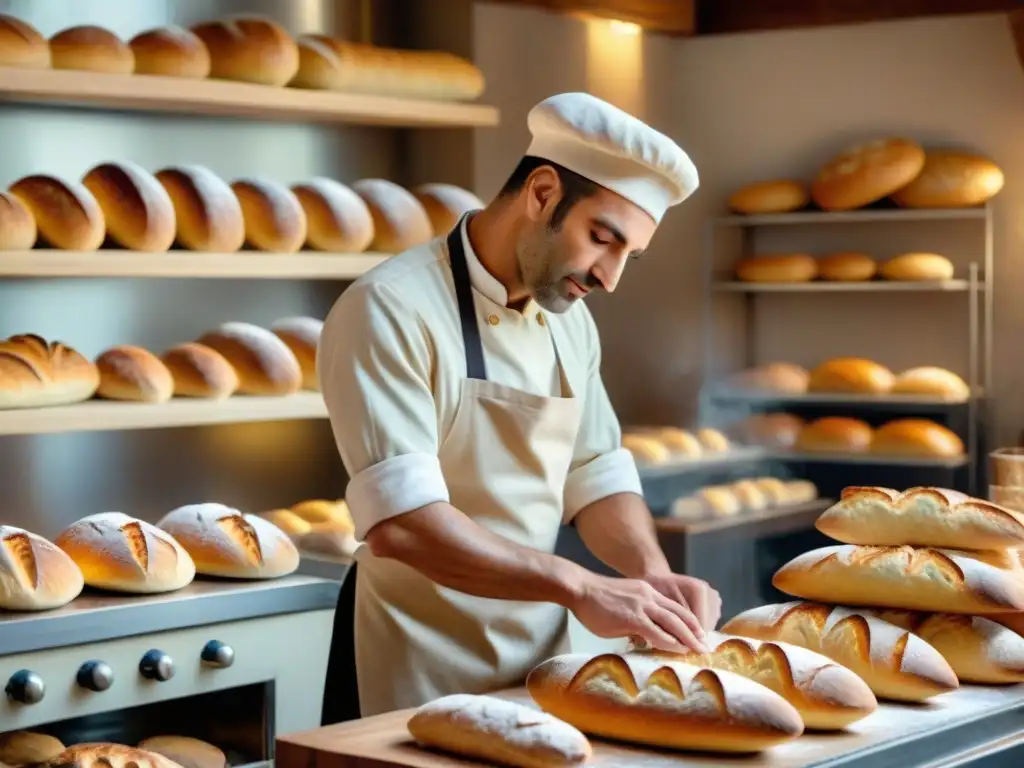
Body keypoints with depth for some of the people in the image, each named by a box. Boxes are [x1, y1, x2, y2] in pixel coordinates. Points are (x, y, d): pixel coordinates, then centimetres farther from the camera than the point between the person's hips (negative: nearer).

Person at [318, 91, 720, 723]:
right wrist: (578, 586, -28)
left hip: (540, 664, 7)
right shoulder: (390, 310, -19)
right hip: (417, 678, -7)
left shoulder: (572, 322, 6)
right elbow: (400, 523, -28)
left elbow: (597, 476, 10)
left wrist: (653, 575, -9)